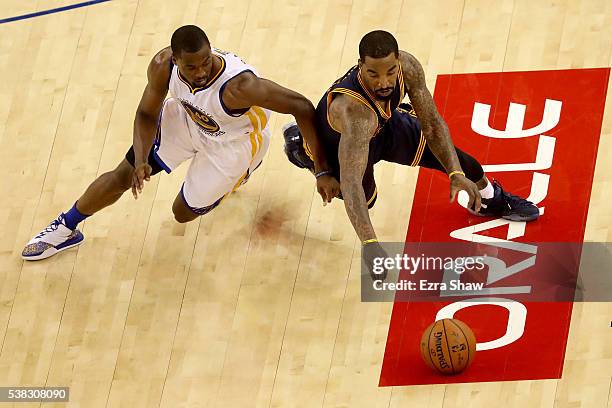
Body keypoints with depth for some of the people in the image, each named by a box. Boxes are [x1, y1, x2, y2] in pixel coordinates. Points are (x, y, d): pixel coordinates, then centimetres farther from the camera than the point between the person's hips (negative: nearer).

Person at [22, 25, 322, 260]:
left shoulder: (237, 85, -45)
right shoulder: (163, 66, -30)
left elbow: (301, 106, -39)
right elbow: (147, 114, -12)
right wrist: (140, 159, -30)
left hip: (233, 141, -4)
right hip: (187, 116, 4)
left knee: (184, 213, 9)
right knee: (124, 174, 4)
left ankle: (241, 170, 36)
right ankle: (65, 228, 29)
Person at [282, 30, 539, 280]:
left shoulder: (407, 67, -33)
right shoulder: (352, 109, -51)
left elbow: (432, 123, -21)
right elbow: (350, 181, -58)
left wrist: (457, 174, -33)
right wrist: (369, 244, -68)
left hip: (385, 124, 4)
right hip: (335, 143, -4)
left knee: (454, 159, 1)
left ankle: (489, 199, 38)